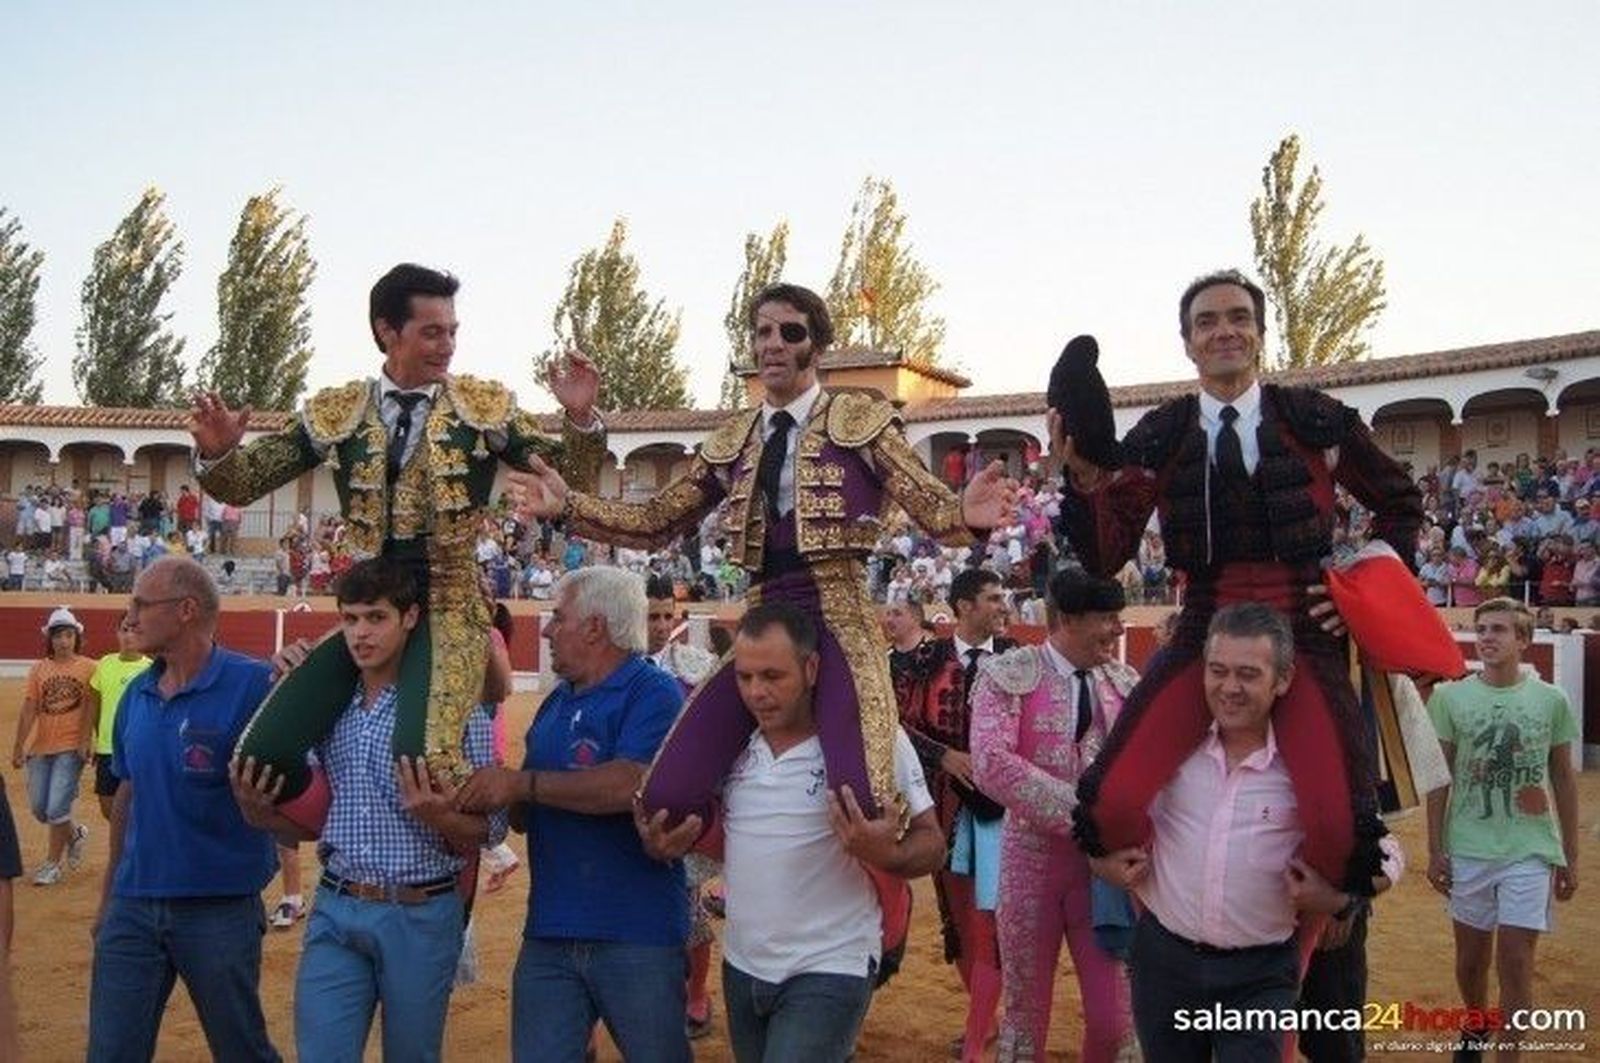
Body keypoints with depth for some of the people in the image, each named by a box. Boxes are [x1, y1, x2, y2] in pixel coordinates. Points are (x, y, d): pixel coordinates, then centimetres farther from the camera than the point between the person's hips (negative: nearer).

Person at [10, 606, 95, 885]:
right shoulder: (38, 669, 8)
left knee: (57, 808, -8)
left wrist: (86, 740, -16)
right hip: (41, 747, 4)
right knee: (39, 808, 9)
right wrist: (19, 747, -1)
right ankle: (74, 833, 36)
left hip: (71, 747, -4)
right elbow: (29, 709, 4)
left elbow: (91, 706, -6)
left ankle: (53, 864, 7)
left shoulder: (87, 668, -1)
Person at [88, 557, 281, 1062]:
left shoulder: (252, 684, -15)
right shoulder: (136, 694, 6)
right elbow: (127, 793, 15)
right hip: (134, 906, 5)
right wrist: (110, 895, 19)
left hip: (221, 910, -5)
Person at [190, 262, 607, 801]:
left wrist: (580, 418, -16)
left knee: (422, 755, -29)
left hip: (449, 609, -3)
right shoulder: (335, 413, 7)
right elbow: (241, 485, 9)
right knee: (261, 757, -8)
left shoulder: (487, 406, 3)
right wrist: (217, 453, -13)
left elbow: (571, 480, 2)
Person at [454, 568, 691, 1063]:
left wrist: (521, 783, -21)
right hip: (548, 933, 6)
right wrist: (499, 798, -2)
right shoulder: (555, 705, 14)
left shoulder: (654, 693, -10)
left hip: (636, 934, -6)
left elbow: (630, 785, -26)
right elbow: (526, 815, 20)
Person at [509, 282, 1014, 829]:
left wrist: (965, 513, -27)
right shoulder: (733, 438, 16)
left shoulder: (860, 418, 4)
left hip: (838, 623, -4)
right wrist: (568, 504, 5)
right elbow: (656, 522, 18)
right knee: (667, 797, -12)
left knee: (859, 805, -27)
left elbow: (929, 506, -3)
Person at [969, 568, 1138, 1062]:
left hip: (1108, 862, 3)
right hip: (1033, 856, -3)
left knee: (1116, 1020, 4)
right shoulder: (1008, 675, -8)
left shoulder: (1125, 682, 6)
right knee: (1026, 1012, 12)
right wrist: (1076, 812, -25)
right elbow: (990, 763, -21)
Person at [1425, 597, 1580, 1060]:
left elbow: (1564, 779, 6)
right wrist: (1435, 849, 0)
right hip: (1468, 849, 1)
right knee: (1471, 956, 13)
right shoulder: (1451, 697, -3)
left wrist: (1571, 856, 7)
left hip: (1530, 851, -1)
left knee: (1515, 960, -2)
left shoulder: (1552, 700, -1)